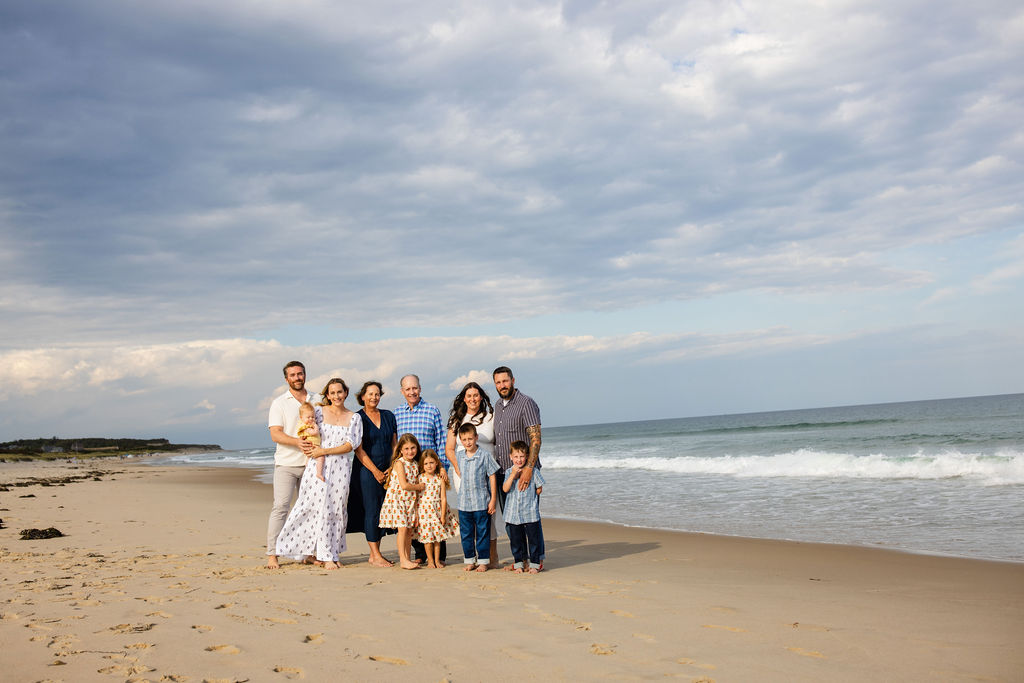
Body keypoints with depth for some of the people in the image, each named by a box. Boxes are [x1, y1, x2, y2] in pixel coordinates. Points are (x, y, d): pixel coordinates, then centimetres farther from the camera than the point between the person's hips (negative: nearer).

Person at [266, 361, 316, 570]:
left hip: (310, 462, 3)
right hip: (286, 463, -3)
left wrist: (316, 446, -6)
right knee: (280, 507, -9)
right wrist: (297, 442, -22)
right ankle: (272, 554, -6)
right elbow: (275, 434, -6)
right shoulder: (280, 403, 3)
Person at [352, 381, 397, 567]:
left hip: (387, 471, 5)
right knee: (372, 511, -5)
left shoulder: (389, 416, 11)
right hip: (367, 470, -5)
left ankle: (375, 554, 14)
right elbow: (358, 449, -7)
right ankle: (375, 556, 0)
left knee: (384, 510, 5)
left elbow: (394, 444, 12)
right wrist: (375, 471, -12)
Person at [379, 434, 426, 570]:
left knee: (410, 529, 6)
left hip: (410, 501, 7)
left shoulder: (415, 464, 9)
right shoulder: (399, 463, -12)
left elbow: (415, 483, 11)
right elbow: (404, 485, -20)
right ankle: (403, 560, -9)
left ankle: (407, 558, 14)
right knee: (402, 528, -10)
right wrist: (419, 486, -7)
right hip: (397, 499, -7)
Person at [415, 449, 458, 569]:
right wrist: (416, 515, -6)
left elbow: (443, 498, 0)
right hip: (423, 511, -1)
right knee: (427, 537, 2)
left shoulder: (440, 479, 0)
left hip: (437, 510, 1)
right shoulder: (419, 478, -2)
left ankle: (437, 560, 18)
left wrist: (443, 515, -5)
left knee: (437, 537, 7)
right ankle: (430, 560, 15)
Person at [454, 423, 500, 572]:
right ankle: (469, 560, 20)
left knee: (482, 533, 3)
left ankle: (483, 561, 12)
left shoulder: (485, 456, -7)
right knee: (466, 533, 9)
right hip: (464, 503, 4)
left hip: (481, 503, -4)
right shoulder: (459, 456, 6)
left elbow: (492, 477, -4)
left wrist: (493, 500, -6)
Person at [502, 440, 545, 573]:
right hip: (513, 514, 2)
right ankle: (518, 564, 20)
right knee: (516, 540, 9)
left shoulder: (532, 471, -2)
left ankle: (534, 564, 11)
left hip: (531, 514, -2)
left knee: (533, 539, 2)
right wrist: (513, 475, -18)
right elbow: (506, 489, -10)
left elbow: (539, 488, 5)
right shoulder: (509, 472, 3)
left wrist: (529, 496, -1)